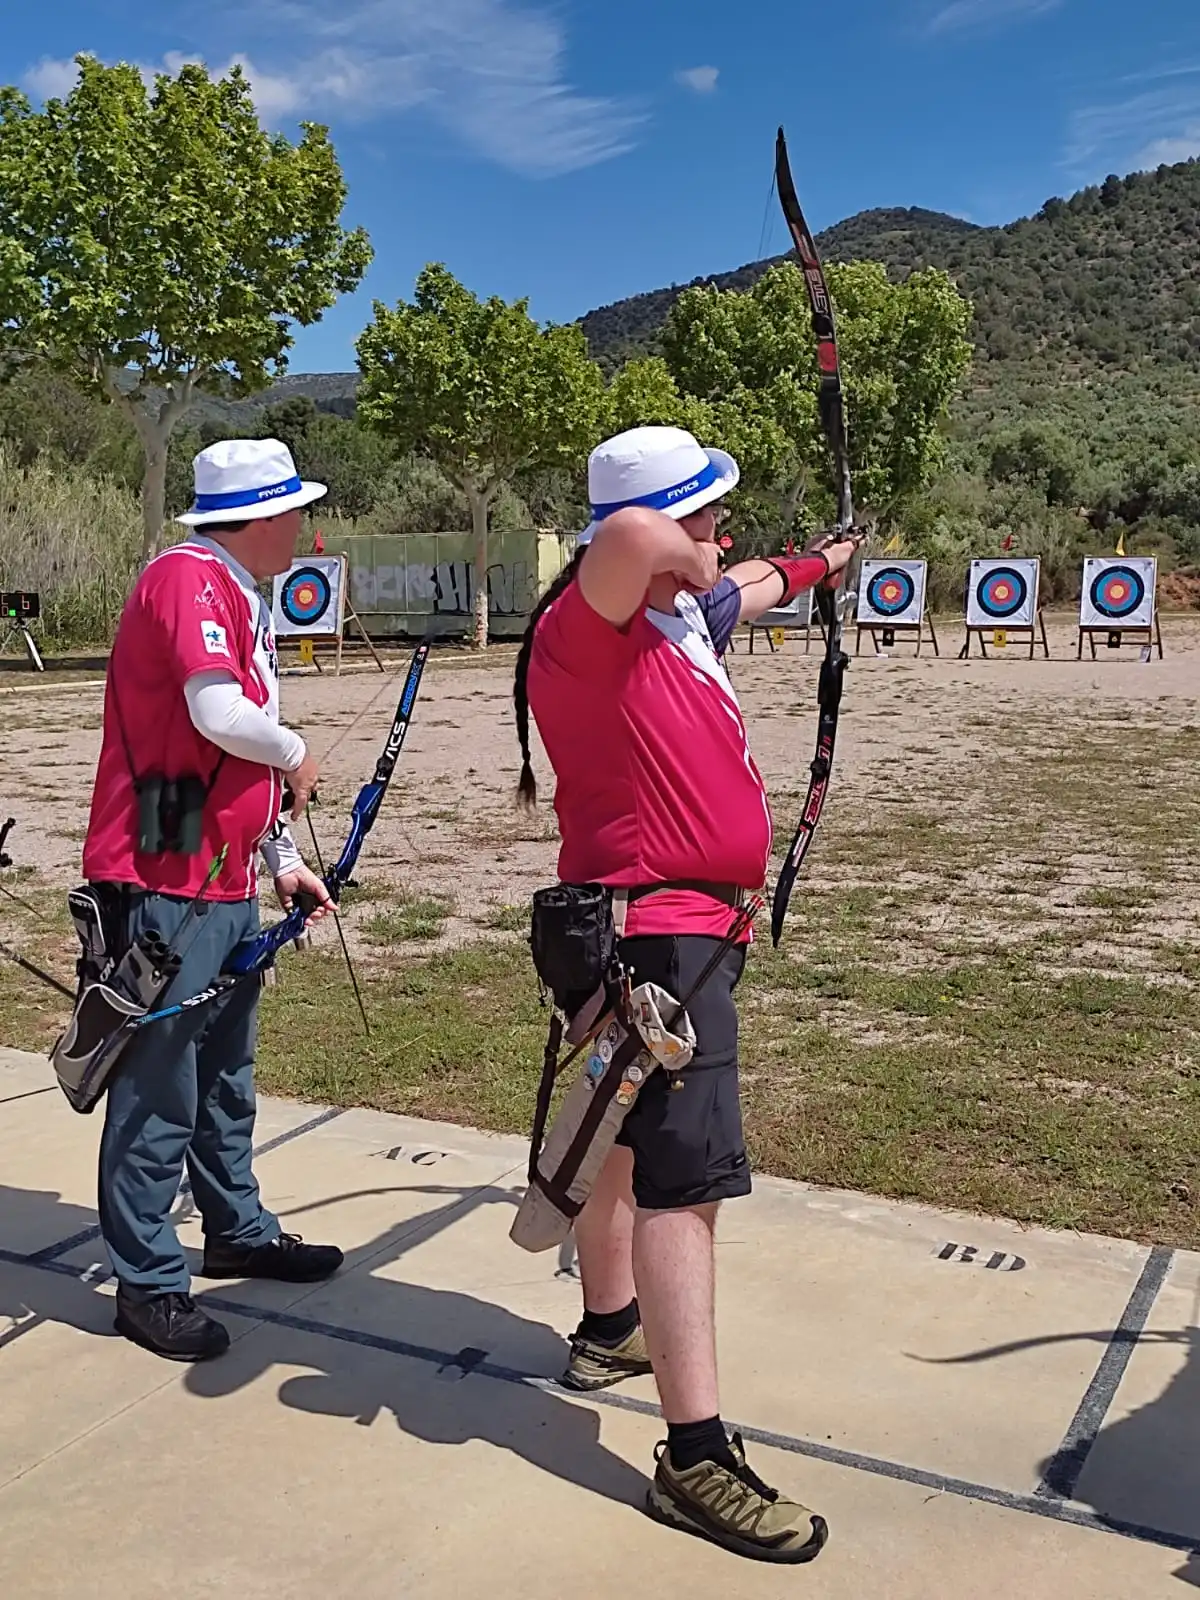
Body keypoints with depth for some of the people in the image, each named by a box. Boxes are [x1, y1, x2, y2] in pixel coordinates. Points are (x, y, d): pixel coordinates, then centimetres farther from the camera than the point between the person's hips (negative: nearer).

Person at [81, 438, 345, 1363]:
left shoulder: (242, 599, 16)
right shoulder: (188, 579, -14)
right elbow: (222, 717, -28)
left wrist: (286, 861, 19)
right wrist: (297, 756, -9)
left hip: (228, 886, 10)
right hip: (166, 886, -10)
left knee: (226, 1076, 20)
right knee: (158, 1089, 0)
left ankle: (240, 1232, 35)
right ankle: (148, 1283, 13)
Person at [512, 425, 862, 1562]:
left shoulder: (682, 615, 8)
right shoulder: (587, 631, -19)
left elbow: (746, 590, 32)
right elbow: (628, 537, -42)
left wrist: (817, 564, 49)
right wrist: (676, 557, -19)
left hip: (681, 924, 10)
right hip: (655, 931, -10)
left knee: (632, 1136, 23)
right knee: (689, 1176, -11)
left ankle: (610, 1329, 43)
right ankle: (696, 1459, -4)